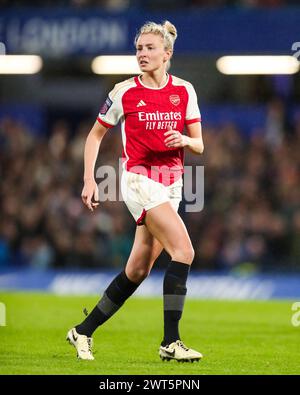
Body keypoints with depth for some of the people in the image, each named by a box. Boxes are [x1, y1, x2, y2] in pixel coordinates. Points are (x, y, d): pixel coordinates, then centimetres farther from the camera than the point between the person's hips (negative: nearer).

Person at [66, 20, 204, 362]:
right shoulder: (124, 92, -3)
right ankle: (170, 342, -18)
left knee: (138, 271, 6)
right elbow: (95, 135, 7)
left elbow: (199, 145, 8)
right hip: (139, 179, -5)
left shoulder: (184, 90, 5)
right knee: (183, 250, -21)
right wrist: (89, 180, 0)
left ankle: (83, 332, 21)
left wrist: (183, 140, -14)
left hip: (172, 184, 5)